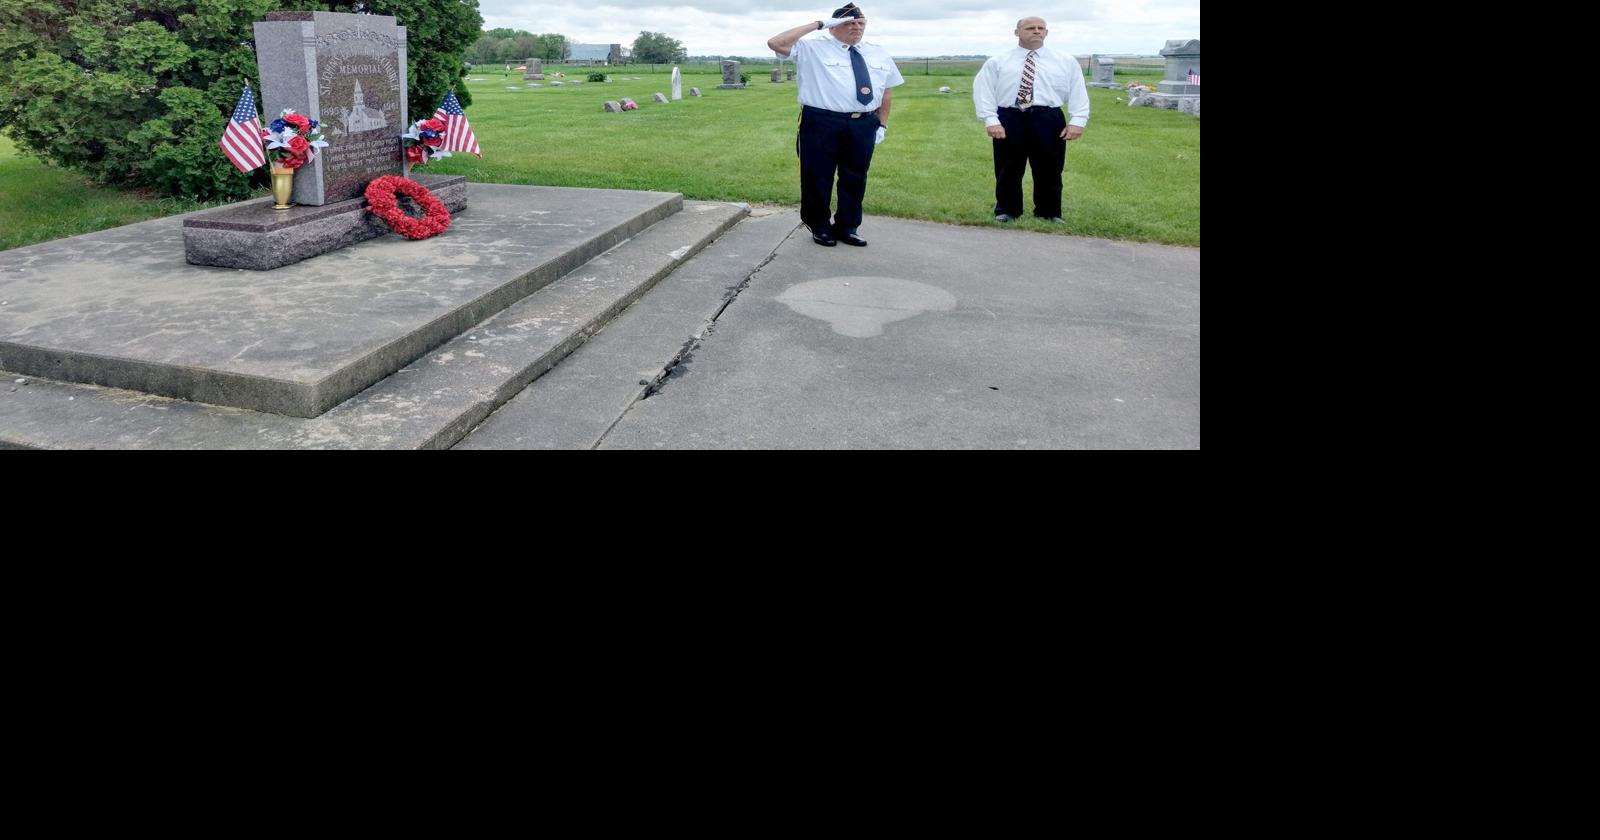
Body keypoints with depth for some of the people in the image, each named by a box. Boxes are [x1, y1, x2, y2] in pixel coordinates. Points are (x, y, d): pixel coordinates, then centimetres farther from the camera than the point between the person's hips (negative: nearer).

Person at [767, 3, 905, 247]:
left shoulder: (879, 54, 13)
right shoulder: (812, 49, 0)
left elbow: (887, 90, 19)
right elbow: (775, 43, -9)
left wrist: (883, 125, 10)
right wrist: (817, 24, -9)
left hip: (863, 126, 4)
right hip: (821, 124, -3)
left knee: (855, 179, 11)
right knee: (817, 177, 4)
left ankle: (846, 228, 26)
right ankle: (819, 227, 22)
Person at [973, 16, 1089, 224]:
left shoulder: (1067, 62, 9)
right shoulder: (997, 62, 5)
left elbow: (1078, 93, 5)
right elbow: (984, 91, 0)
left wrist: (1077, 122, -8)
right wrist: (990, 120, -13)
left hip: (1049, 120, 1)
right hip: (1010, 119, -1)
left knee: (1049, 170, 5)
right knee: (1008, 170, 6)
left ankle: (1049, 213, 19)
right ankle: (1006, 211, 22)